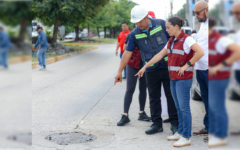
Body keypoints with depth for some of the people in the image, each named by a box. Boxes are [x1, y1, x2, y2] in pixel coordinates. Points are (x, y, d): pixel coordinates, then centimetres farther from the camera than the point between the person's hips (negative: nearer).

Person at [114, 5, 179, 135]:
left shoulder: (161, 24, -5)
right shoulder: (134, 34, 0)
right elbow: (127, 53, 2)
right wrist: (119, 71, 1)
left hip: (167, 67, -2)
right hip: (151, 71, 2)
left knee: (171, 95, 3)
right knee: (154, 98, 7)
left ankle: (175, 123, 13)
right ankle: (157, 124, 18)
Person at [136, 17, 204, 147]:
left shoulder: (186, 39, -12)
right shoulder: (171, 41, 13)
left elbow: (200, 52, -24)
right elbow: (159, 55, 16)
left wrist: (186, 65, -19)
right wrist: (145, 67, 14)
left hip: (184, 78, -8)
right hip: (174, 77, 8)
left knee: (184, 107, -5)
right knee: (178, 107, 13)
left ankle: (186, 138, 0)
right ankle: (180, 132, 23)